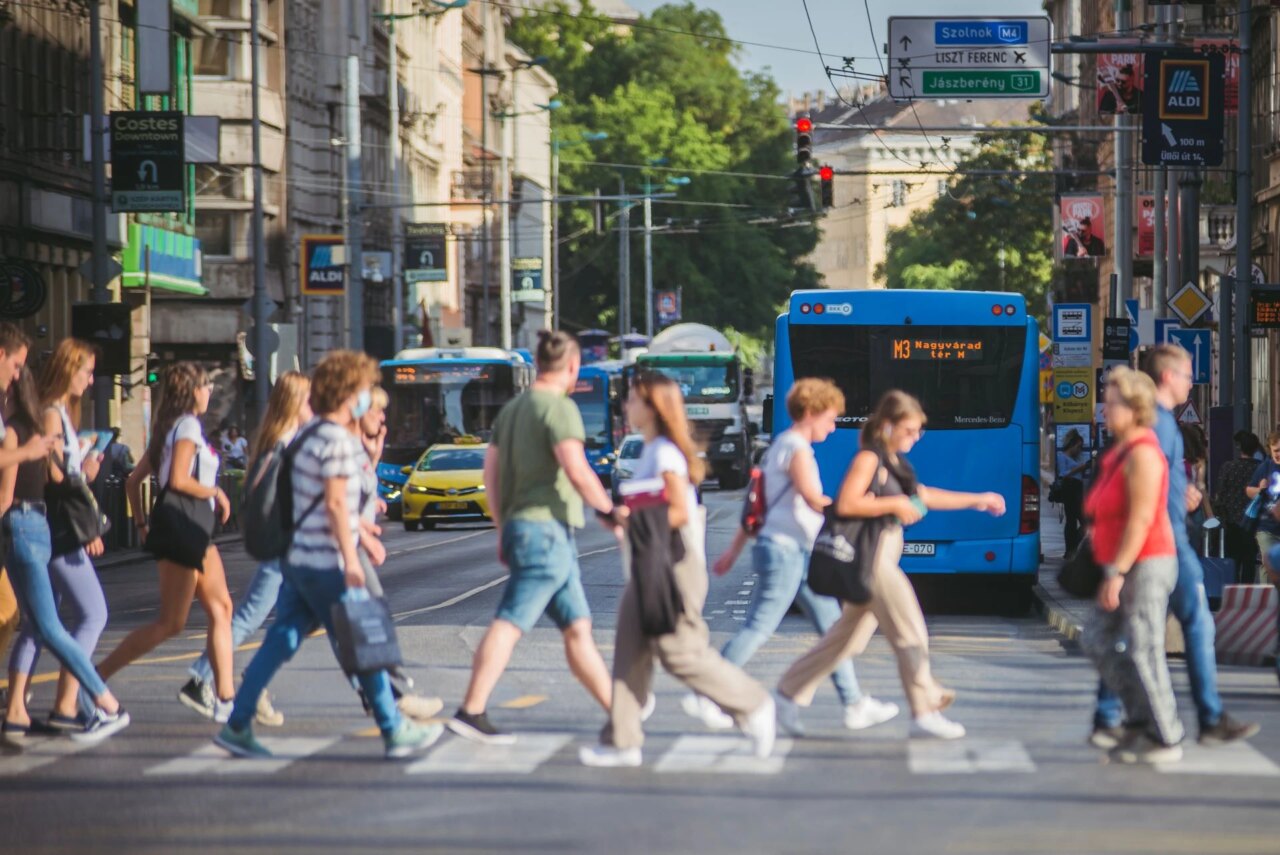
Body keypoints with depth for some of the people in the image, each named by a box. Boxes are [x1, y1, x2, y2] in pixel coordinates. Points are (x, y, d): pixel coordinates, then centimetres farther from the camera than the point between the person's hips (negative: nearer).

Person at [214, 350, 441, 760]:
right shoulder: (336, 439, -15)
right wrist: (351, 560, -19)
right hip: (325, 564, -9)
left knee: (281, 641, 8)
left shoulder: (308, 434, 14)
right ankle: (395, 731, 7)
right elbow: (335, 503, -20)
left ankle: (237, 726, 7)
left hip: (298, 559, 9)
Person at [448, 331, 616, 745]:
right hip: (547, 528, -9)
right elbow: (577, 473, -20)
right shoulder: (559, 408, -11)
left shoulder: (513, 408, 16)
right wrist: (611, 512, -8)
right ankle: (471, 712, -18)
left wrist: (504, 530, 22)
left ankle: (618, 709, 19)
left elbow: (491, 471, 18)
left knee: (577, 627, 13)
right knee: (509, 624, -13)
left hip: (518, 526, 9)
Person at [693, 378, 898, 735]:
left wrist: (734, 551, 22)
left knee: (832, 626, 9)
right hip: (785, 550, -10)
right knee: (758, 629, -8)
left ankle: (854, 705, 11)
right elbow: (813, 500, -22)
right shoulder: (797, 449, -12)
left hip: (799, 554, 10)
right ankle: (706, 698, -4)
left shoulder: (780, 446, 17)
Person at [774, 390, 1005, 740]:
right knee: (911, 634, -6)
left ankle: (790, 695, 19)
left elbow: (924, 496, 23)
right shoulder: (869, 458, -13)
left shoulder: (894, 461, 15)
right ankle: (925, 714, -2)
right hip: (873, 555, -10)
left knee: (848, 637, 14)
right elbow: (846, 504, -23)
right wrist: (895, 505, -19)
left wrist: (976, 500, 21)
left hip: (884, 555, 10)